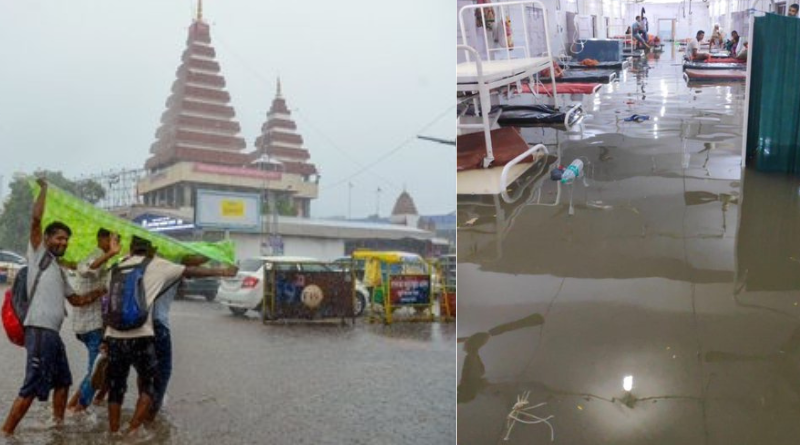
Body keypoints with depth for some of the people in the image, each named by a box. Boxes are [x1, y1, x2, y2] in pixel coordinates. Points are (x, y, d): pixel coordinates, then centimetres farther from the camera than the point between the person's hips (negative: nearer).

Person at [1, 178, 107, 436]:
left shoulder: (59, 271, 25)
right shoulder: (38, 254, 3)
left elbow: (77, 300, 30)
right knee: (33, 387, -10)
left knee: (62, 381, 18)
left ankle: (58, 425, 29)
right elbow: (36, 220, -9)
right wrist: (43, 188, -2)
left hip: (53, 332, 9)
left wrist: (103, 290, 25)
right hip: (39, 330, -9)